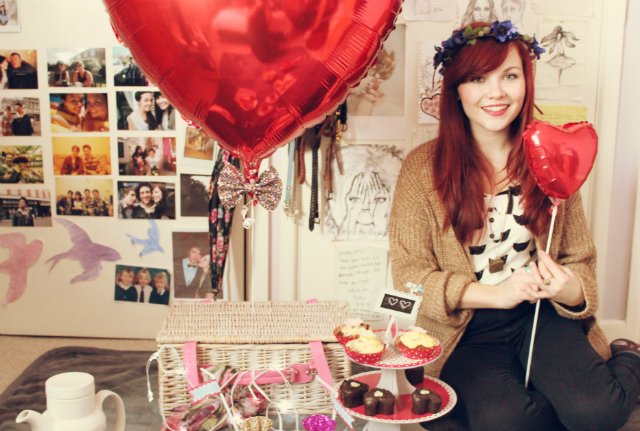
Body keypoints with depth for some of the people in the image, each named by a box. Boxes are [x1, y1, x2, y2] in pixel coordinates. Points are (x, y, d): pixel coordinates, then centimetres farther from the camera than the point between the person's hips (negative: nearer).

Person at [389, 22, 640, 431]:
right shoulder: (423, 167, -6)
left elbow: (580, 260, 10)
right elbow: (408, 273, -6)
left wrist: (568, 289, -14)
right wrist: (495, 293, -17)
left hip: (541, 317, 2)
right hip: (466, 329, -1)